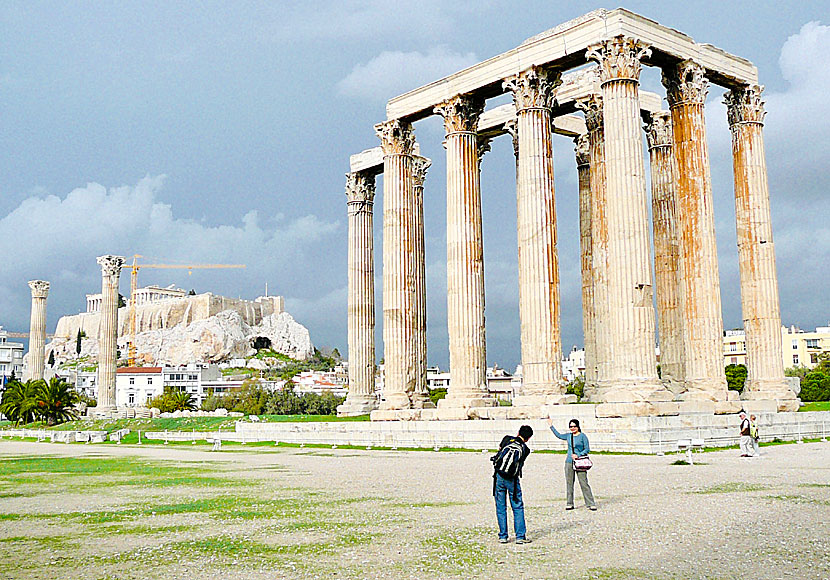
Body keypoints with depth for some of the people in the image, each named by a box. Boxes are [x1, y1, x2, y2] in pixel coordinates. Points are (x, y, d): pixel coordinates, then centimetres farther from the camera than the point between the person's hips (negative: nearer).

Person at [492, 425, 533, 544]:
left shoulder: (507, 439, 2)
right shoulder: (525, 449, 1)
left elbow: (500, 448, 20)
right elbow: (520, 463, 8)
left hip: (499, 476, 1)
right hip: (512, 479, -1)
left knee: (500, 507, 9)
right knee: (518, 508, 8)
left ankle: (503, 536, 12)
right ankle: (520, 536, 7)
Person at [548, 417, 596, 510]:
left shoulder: (582, 436, -3)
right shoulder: (568, 436, 12)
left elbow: (587, 449, -3)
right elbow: (559, 435, 30)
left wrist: (578, 455, -13)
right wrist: (551, 426, 30)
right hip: (569, 462, 5)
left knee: (584, 483, -7)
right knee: (569, 483, 7)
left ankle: (591, 504, -1)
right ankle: (569, 504, 16)